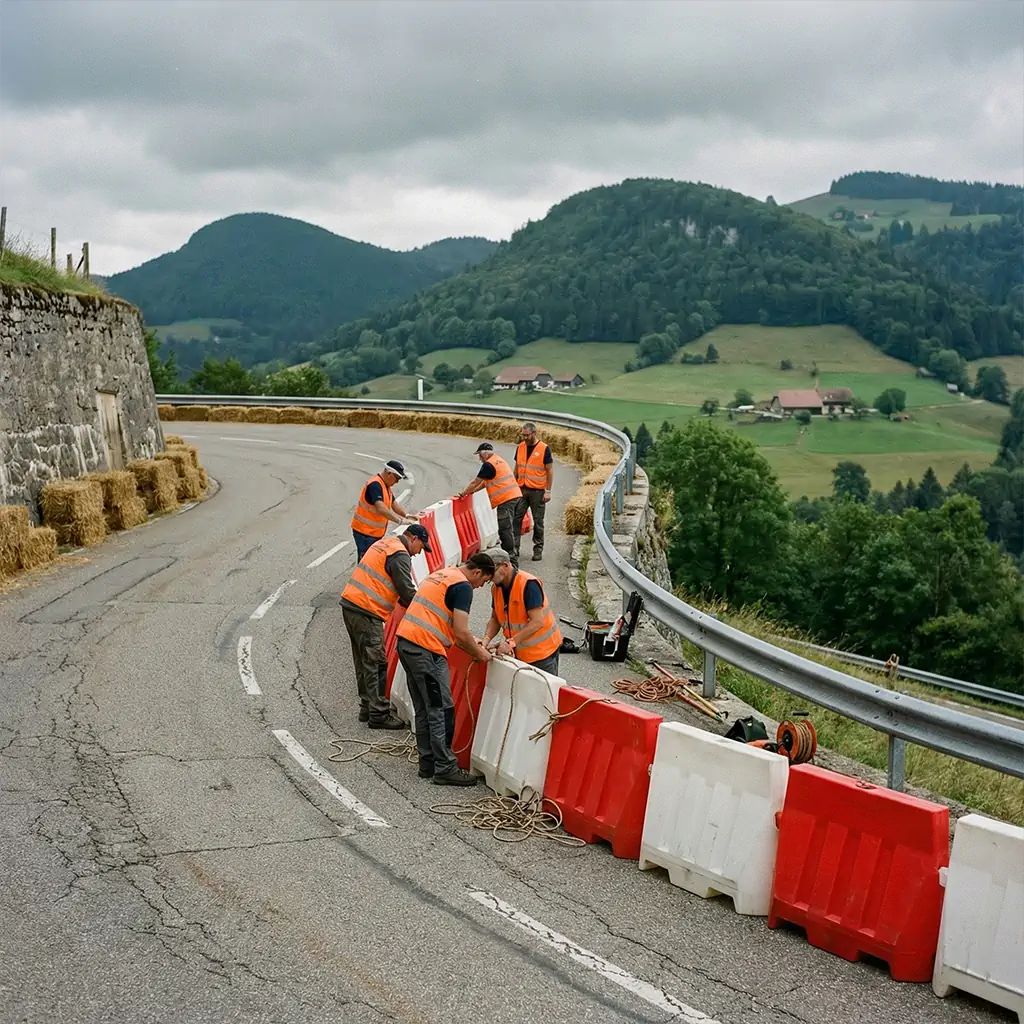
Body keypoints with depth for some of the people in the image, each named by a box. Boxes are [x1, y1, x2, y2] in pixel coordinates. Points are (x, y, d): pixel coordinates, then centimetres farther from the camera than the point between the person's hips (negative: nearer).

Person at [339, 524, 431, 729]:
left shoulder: (384, 543, 20)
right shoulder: (400, 555, -10)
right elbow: (407, 591, -12)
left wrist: (414, 605, 20)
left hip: (350, 604, 10)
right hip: (366, 612, -10)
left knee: (364, 662, 16)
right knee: (376, 664, -4)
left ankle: (367, 707, 23)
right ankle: (378, 715, -1)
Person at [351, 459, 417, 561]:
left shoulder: (386, 485, 10)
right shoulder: (375, 485, -22)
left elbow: (393, 503, 17)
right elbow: (381, 508, -34)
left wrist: (406, 515, -1)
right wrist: (400, 520, -38)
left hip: (376, 532, 10)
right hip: (365, 532, -10)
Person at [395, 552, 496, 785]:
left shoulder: (440, 575, 22)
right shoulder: (463, 586, -7)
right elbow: (461, 632, -15)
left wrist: (469, 642, 26)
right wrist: (478, 652, 3)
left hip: (405, 642, 10)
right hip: (426, 650, -10)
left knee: (423, 710, 15)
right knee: (441, 711, -3)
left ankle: (428, 763, 21)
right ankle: (445, 768, 1)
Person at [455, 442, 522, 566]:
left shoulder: (488, 464, -10)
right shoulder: (499, 460, 21)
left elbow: (476, 482, -6)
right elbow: (486, 481, 26)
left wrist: (462, 493, 5)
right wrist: (471, 491, 25)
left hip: (505, 499, -10)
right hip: (515, 495, 10)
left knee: (505, 530, -8)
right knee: (507, 529, 16)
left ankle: (512, 560, -10)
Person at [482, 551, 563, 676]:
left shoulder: (528, 584, -23)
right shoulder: (496, 587, 1)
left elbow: (537, 622, -28)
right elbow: (495, 619, 7)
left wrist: (511, 642, -33)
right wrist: (486, 639, -12)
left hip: (542, 652, -7)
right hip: (519, 652, 7)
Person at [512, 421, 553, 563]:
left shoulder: (544, 449, -7)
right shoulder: (520, 447, 8)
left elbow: (550, 470, -5)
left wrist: (548, 491, -9)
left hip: (537, 491, -4)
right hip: (521, 490, 4)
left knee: (538, 521, 5)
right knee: (516, 519, -2)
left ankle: (538, 549, 14)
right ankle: (514, 549, 2)